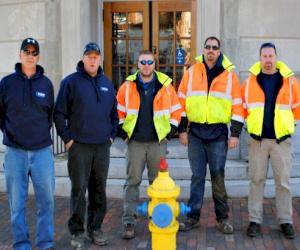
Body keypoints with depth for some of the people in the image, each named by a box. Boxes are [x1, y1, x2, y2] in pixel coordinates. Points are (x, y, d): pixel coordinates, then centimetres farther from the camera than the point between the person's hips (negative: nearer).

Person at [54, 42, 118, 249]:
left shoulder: (107, 83, 11)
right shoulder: (71, 82, -3)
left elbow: (114, 112, 19)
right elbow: (59, 113, -4)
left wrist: (112, 135, 11)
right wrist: (67, 139, -7)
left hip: (103, 146, 4)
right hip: (79, 146, -4)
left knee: (99, 189, 10)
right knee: (79, 189, -1)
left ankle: (95, 228, 22)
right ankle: (77, 231, 11)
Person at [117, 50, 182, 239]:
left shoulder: (165, 85, 0)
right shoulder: (128, 86, 0)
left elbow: (176, 109, 8)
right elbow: (119, 110, 8)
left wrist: (171, 130, 3)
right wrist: (123, 131, 3)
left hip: (158, 142, 0)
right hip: (135, 142, 0)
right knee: (133, 181, 2)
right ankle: (129, 221, 7)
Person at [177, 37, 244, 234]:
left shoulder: (229, 73, 2)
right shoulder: (191, 72, 5)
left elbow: (237, 105, 1)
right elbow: (182, 101, 6)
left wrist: (235, 133, -4)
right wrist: (182, 129, 2)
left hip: (219, 133, -1)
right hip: (195, 132, 1)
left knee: (218, 176, 5)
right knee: (197, 176, 7)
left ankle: (223, 218, 18)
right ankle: (193, 216, 18)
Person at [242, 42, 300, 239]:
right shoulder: (250, 81, 2)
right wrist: (253, 121, 5)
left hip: (281, 139, 0)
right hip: (258, 139, 1)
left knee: (283, 181, 6)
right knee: (256, 180, 5)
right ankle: (255, 221, 13)